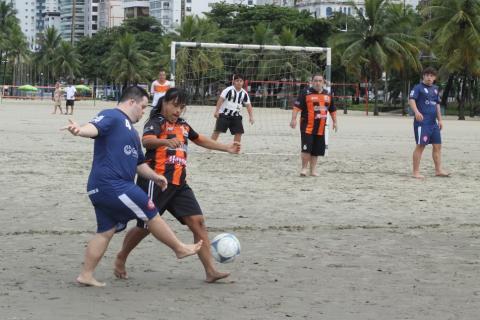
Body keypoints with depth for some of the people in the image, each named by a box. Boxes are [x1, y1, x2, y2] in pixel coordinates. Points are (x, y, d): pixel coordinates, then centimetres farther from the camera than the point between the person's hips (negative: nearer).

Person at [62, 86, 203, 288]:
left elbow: (139, 162, 31)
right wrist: (79, 130, -48)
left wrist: (153, 176, 16)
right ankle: (180, 249, 15)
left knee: (106, 231, 10)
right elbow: (95, 127, -27)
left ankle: (86, 275, 12)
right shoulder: (112, 116, -6)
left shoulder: (131, 130, 26)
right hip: (112, 185, -11)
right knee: (151, 214, 1)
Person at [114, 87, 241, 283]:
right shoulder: (157, 122, -6)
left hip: (178, 184, 7)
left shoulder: (182, 125, 17)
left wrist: (227, 148, 36)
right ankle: (121, 258, 29)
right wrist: (166, 141, -49)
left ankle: (210, 272, -9)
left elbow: (199, 140, 35)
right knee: (146, 226, 2)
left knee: (198, 221, -7)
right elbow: (146, 140, -29)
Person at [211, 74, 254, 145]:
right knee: (217, 130, -8)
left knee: (239, 132, -2)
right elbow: (221, 100, -14)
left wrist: (251, 116, -3)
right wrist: (216, 111, -20)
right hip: (224, 114, -5)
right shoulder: (228, 90, -13)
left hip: (236, 116, 5)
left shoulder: (244, 93, 2)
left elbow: (248, 105, 7)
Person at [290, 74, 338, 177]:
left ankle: (313, 169, 18)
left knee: (316, 150, 8)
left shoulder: (327, 95, 12)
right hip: (307, 127, -5)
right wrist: (293, 119, -17)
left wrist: (335, 122, 19)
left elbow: (332, 110, 22)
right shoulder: (306, 93, -4)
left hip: (321, 128, 5)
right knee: (306, 148, -11)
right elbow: (296, 106, -9)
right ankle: (304, 168, 2)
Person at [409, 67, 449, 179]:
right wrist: (416, 112, -34)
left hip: (433, 123, 7)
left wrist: (440, 119, 22)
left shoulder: (435, 89, 18)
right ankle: (416, 172, -3)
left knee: (437, 145, 7)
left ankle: (438, 170, 15)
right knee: (420, 146, -7)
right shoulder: (418, 87, -4)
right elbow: (411, 100, -18)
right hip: (422, 122, -7)